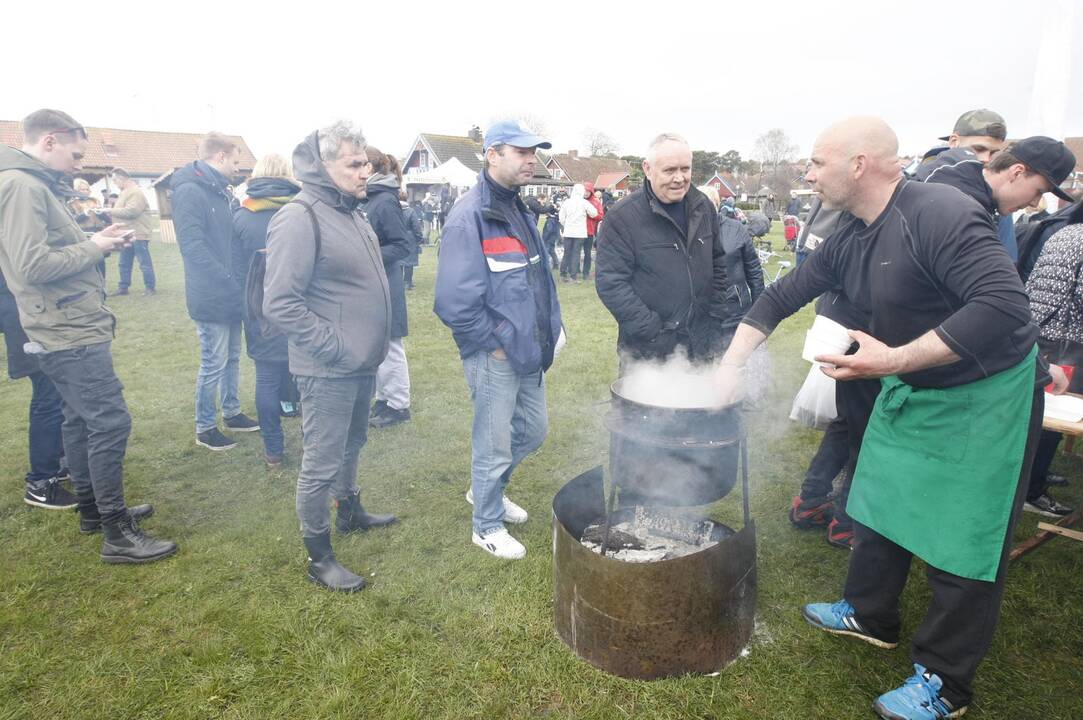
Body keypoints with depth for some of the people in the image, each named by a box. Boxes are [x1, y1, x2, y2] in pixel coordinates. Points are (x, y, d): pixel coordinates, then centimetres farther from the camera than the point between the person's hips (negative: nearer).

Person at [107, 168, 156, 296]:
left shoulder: (135, 192, -14)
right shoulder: (125, 192, 19)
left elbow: (131, 211, -24)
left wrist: (111, 211, -16)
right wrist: (111, 211, 8)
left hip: (138, 234, -10)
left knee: (144, 263, -4)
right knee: (124, 263, 13)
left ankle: (149, 288, 2)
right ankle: (123, 287, 19)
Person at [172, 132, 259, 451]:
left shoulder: (223, 192, 14)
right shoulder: (190, 191, -13)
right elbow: (193, 246, -21)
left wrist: (239, 281, 8)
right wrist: (228, 281, -21)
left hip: (231, 293, 9)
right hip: (211, 296, -9)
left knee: (232, 357, 18)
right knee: (214, 364, 0)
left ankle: (231, 412, 33)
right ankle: (205, 428, 14)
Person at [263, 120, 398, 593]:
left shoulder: (350, 213, 11)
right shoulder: (300, 218, -18)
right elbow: (279, 304, -22)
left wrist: (371, 345, 16)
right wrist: (334, 346, -20)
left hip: (363, 364, 9)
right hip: (329, 372, -9)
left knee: (351, 446, 25)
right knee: (321, 464, 4)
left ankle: (350, 513, 46)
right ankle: (319, 558, 19)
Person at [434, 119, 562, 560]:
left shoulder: (518, 210, 10)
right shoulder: (470, 217, -19)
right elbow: (455, 302, -24)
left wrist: (551, 328, 9)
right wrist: (495, 342, -16)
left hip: (527, 349, 9)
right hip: (494, 357, -9)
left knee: (533, 429, 22)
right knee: (495, 445, 7)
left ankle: (486, 489, 46)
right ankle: (488, 527, 30)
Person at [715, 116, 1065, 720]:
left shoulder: (938, 214, -27)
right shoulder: (850, 241, -1)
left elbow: (1005, 307, -34)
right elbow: (779, 298, 7)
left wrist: (893, 360, -34)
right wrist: (730, 366, 1)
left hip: (986, 394, -8)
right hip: (908, 389, 8)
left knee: (963, 542, 3)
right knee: (879, 507, 18)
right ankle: (871, 616, 40)